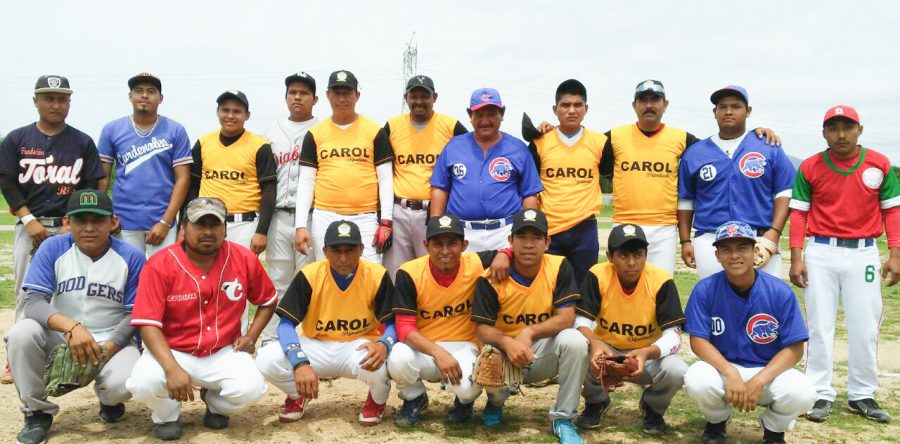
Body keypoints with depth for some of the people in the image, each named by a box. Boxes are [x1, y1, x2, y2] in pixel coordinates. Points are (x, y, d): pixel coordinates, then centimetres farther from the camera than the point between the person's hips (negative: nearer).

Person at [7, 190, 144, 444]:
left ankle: (109, 399, 11)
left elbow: (133, 315, -8)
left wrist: (106, 349, -24)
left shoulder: (131, 257, -10)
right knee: (21, 334, -28)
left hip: (112, 341, -2)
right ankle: (37, 412, -4)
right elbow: (33, 301, -17)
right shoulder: (52, 248, -8)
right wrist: (71, 327, -36)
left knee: (123, 383, -32)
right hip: (59, 338, 2)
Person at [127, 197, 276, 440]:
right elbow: (148, 325, -19)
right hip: (172, 352, -1)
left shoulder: (244, 259, -6)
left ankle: (216, 403, 14)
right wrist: (172, 368, -33)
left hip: (224, 353, 2)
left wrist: (251, 336, -2)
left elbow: (268, 301, 12)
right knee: (144, 384, -32)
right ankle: (166, 415, 8)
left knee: (250, 388, -26)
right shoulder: (159, 265, -15)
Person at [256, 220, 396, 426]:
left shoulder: (377, 276, -14)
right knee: (266, 360, -25)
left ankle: (377, 400, 3)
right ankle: (297, 395, 12)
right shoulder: (309, 275, -15)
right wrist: (300, 363, -33)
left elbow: (392, 323, -10)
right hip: (317, 347, 2)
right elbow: (286, 324, -14)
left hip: (358, 346, -1)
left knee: (376, 364, -38)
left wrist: (383, 344, -36)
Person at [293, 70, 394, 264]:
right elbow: (306, 182, 8)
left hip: (365, 218, -1)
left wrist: (386, 221, -4)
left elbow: (385, 179, 4)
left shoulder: (375, 131, 5)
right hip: (325, 218, 2)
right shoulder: (315, 134, 9)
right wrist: (300, 225, 0)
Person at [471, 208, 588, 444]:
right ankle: (496, 402, 11)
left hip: (544, 351, 1)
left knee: (575, 341, -30)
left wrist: (529, 332, -30)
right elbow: (482, 328, -13)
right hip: (506, 353, 0)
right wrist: (506, 342, -35)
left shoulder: (559, 267, -11)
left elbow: (566, 318, -16)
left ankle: (563, 419, -9)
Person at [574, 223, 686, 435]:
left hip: (648, 355, 0)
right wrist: (594, 343, -41)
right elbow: (581, 321, -18)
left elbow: (673, 335, -22)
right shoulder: (597, 276, -18)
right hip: (606, 350, 0)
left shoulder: (662, 281, -20)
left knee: (676, 371, -32)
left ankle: (652, 406, 8)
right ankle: (596, 401, 5)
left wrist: (647, 353, -43)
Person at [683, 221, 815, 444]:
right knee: (697, 381, -32)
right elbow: (698, 341, -10)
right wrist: (731, 373, -27)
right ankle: (717, 422, 6)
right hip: (722, 367, 0)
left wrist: (757, 382, -23)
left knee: (802, 393, -30)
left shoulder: (780, 292, -11)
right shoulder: (705, 290, -10)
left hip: (769, 370, 0)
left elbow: (794, 348, -10)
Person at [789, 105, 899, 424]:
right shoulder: (810, 167, -1)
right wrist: (796, 257, -7)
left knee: (866, 328, 6)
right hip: (821, 253, -1)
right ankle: (821, 394, 12)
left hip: (864, 253, 1)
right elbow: (799, 213, 0)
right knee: (820, 326, 4)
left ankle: (862, 395, 19)